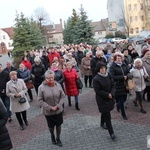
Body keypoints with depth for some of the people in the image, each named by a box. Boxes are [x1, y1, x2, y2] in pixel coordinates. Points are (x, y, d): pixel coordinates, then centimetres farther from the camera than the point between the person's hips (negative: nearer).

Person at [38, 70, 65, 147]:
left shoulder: (58, 85, -8)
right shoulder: (41, 87, -15)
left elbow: (62, 96, -2)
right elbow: (40, 100, -12)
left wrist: (57, 106, -13)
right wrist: (50, 108, -17)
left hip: (58, 110, 2)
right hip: (48, 111, -1)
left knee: (58, 125, 15)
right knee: (51, 126, 17)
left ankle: (58, 138, 38)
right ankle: (52, 136, 47)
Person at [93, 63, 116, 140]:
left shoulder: (108, 76, -2)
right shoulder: (96, 79, -18)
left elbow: (113, 86, 1)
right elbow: (98, 91, -17)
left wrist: (111, 94, -15)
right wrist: (107, 94, -19)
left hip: (110, 97, 6)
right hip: (102, 99, -6)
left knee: (105, 112, 24)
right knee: (107, 115, -5)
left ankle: (102, 123, 51)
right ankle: (111, 132, 3)